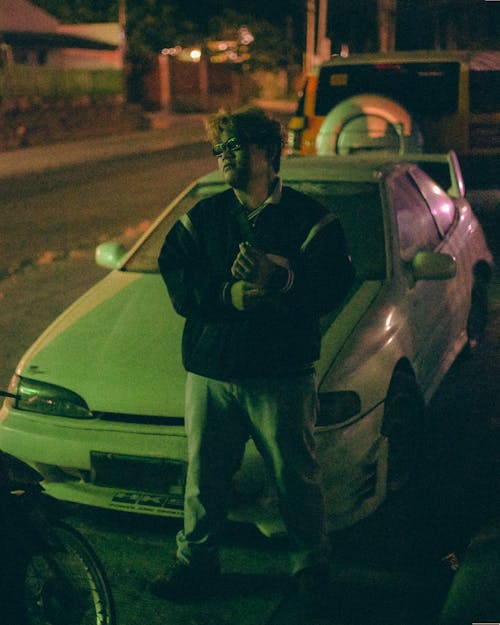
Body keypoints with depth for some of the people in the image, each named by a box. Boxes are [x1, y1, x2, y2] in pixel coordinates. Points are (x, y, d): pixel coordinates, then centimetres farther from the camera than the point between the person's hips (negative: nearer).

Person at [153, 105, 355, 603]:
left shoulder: (309, 218, 1)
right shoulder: (201, 218, 10)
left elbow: (331, 286, -8)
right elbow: (178, 283, 0)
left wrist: (278, 280, -25)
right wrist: (230, 294, -17)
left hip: (282, 374, -2)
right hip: (209, 371, 3)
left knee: (296, 477, 8)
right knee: (203, 475, 10)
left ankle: (311, 562, 29)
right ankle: (196, 562, 28)